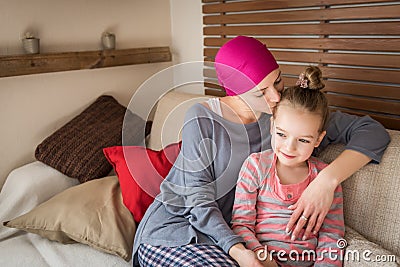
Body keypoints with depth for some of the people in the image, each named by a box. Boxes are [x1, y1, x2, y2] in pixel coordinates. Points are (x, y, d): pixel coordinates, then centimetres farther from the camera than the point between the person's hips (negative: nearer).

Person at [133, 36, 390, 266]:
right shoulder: (202, 118, -14)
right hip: (173, 227, -3)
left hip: (228, 232, 4)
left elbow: (372, 131, -6)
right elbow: (199, 199, -13)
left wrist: (328, 179, -23)